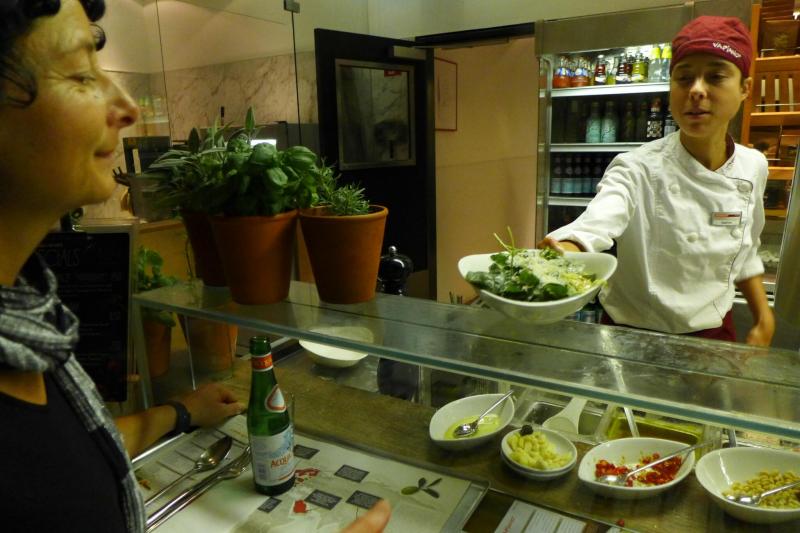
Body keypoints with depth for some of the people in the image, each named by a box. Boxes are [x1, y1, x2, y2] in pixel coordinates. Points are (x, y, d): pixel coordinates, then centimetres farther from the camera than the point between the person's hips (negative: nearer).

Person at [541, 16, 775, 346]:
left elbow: (744, 250, 10)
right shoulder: (639, 169, -23)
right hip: (634, 336, -4)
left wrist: (764, 318, 8)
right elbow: (597, 220, -45)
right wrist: (561, 253, -65)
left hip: (715, 333, 5)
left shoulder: (752, 167, -6)